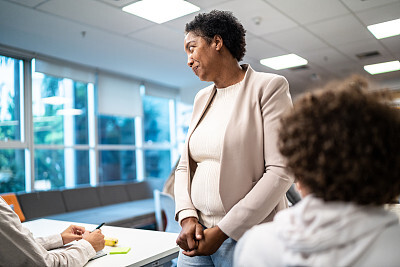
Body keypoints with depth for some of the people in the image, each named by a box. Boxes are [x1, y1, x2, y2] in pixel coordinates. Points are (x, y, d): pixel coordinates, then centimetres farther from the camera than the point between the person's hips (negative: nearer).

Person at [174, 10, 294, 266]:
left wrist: (223, 231, -16)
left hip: (246, 236, -5)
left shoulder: (269, 86, -7)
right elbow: (185, 166, 11)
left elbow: (281, 172, -15)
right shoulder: (202, 98, 12)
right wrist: (187, 217, -6)